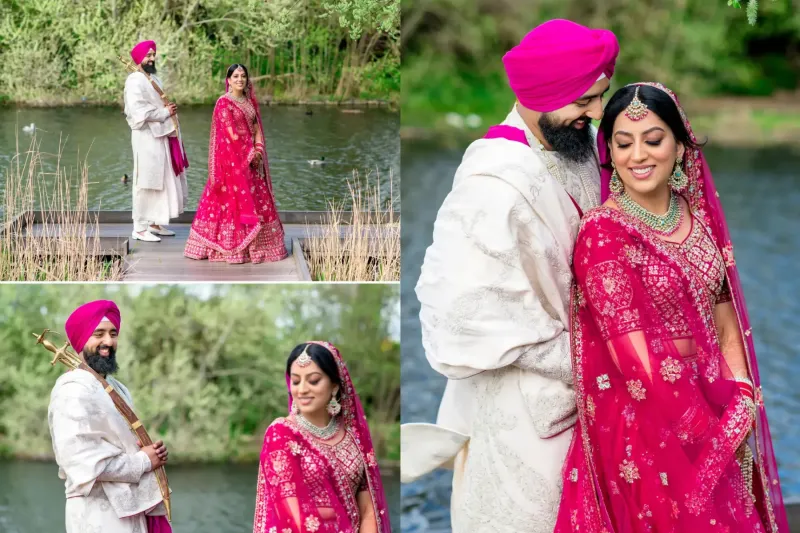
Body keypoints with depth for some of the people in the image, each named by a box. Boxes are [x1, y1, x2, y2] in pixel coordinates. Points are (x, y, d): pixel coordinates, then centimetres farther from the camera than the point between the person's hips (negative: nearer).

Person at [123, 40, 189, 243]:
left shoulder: (153, 78, 17)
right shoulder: (135, 80, -12)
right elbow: (139, 110, -21)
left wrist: (169, 109, 8)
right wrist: (164, 113, -14)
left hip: (161, 136, 9)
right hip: (147, 137, -9)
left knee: (163, 180, 11)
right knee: (147, 181, -8)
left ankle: (154, 223, 19)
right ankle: (140, 228, -3)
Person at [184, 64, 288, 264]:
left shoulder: (250, 102, 14)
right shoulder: (224, 102, -8)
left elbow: (257, 128, 10)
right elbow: (231, 133, -13)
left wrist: (258, 151, -6)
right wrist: (249, 154, -12)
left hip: (252, 159, 7)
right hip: (232, 158, -7)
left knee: (257, 200, 7)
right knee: (233, 200, -6)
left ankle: (256, 245, 13)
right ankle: (231, 247, -2)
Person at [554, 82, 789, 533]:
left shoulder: (699, 212, 4)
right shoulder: (602, 234, -15)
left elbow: (724, 315, 7)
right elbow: (638, 359, -18)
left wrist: (742, 401, -8)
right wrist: (717, 427, -13)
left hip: (716, 402, 6)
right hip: (644, 414, -6)